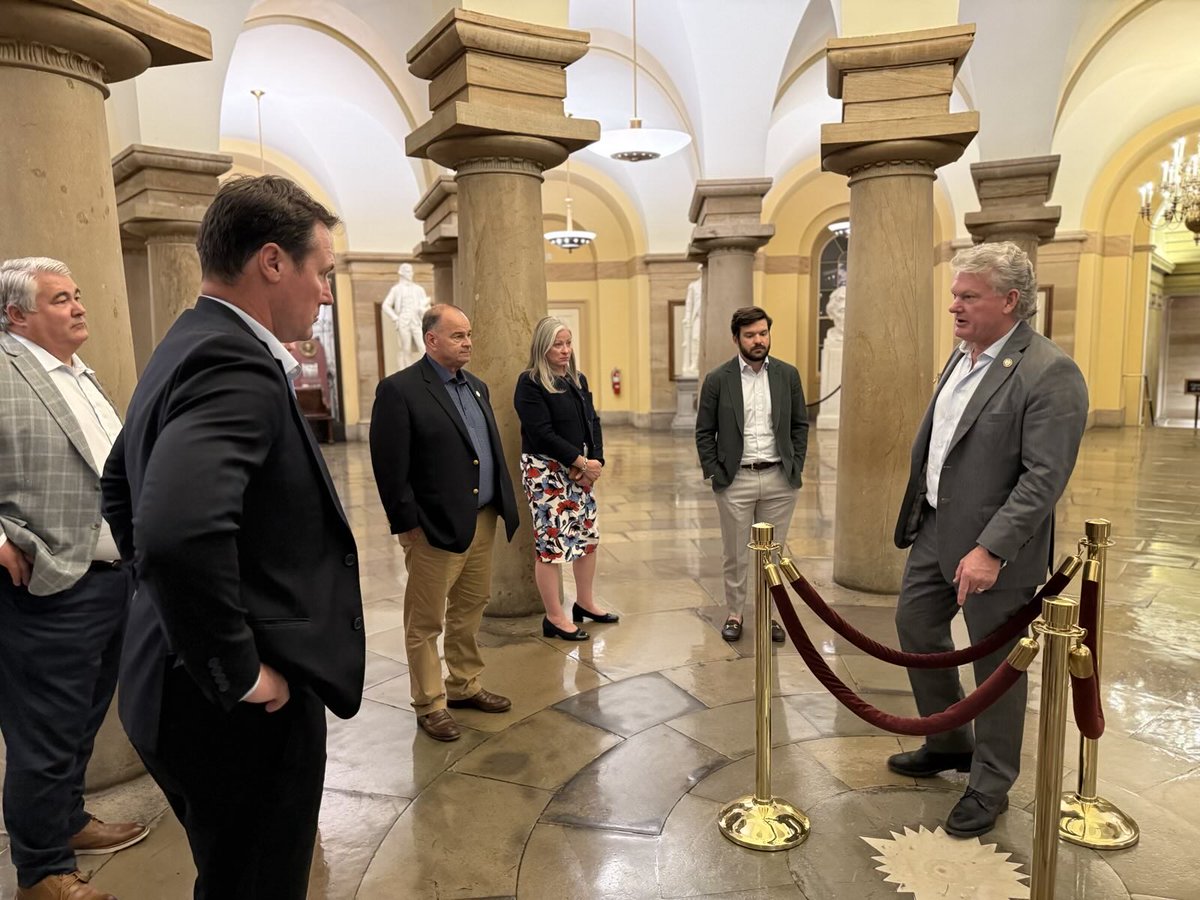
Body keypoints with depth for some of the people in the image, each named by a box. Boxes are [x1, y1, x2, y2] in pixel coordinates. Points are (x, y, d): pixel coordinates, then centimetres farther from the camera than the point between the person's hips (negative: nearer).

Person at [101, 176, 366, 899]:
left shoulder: (188, 347, 8)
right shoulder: (235, 365, -24)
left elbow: (121, 485, 21)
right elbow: (178, 532, -39)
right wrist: (239, 672, -25)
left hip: (189, 691, 10)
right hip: (246, 709, -10)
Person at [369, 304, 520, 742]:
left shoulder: (477, 387, 12)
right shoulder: (399, 389, -11)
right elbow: (390, 467, -14)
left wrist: (502, 506, 11)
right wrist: (407, 524, -15)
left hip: (483, 521, 7)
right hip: (435, 527, -7)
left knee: (470, 612, 19)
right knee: (426, 622, 8)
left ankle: (465, 685, 36)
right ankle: (430, 704, 22)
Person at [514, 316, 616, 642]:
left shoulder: (578, 379, 11)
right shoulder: (530, 383, -11)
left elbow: (592, 422, 8)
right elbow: (542, 433, -18)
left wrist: (595, 460, -8)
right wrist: (581, 461, -16)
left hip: (580, 469, 8)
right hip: (545, 472, -8)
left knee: (588, 536, 13)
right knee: (550, 543, -3)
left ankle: (585, 603, 31)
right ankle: (554, 618, 11)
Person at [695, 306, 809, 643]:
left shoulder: (788, 374, 3)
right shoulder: (717, 379, -3)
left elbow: (800, 425, 9)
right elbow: (704, 432, 1)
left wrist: (795, 467, 2)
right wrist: (714, 473, -5)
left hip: (779, 479, 2)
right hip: (735, 480, -1)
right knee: (736, 555, 9)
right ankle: (734, 614, 25)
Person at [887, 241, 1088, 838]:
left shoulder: (1049, 374, -19)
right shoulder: (962, 355, 8)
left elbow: (1045, 477, -23)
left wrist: (991, 550, -28)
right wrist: (918, 512, 15)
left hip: (993, 548, -8)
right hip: (935, 530, 9)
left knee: (996, 664, 8)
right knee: (915, 627, 19)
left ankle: (990, 785, 29)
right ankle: (949, 745, 41)